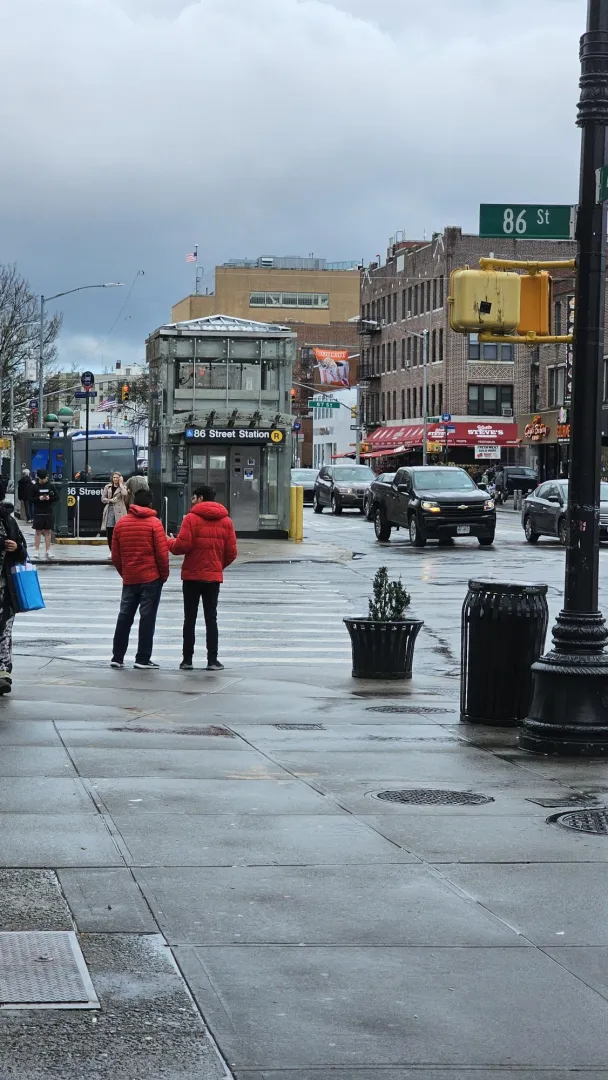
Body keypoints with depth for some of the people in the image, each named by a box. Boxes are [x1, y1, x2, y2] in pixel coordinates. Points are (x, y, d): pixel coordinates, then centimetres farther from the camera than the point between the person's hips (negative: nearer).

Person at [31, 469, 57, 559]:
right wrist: (39, 498, -17)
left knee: (48, 532, 5)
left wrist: (49, 498, -13)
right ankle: (36, 551, 6)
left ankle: (48, 551, 8)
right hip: (38, 512, -1)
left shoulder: (50, 486, 3)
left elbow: (56, 497, 6)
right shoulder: (34, 487, -1)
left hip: (48, 512, 1)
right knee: (38, 532, 2)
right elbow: (31, 499, -1)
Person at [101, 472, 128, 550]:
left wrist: (120, 484, -6)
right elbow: (103, 498, 11)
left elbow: (125, 494, -16)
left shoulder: (123, 487, 6)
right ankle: (111, 551, 11)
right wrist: (110, 500, -6)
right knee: (109, 533, 2)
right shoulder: (107, 487, 13)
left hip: (119, 511, -3)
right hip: (109, 510, 3)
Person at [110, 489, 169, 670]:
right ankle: (143, 659, -1)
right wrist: (164, 574, 4)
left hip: (129, 579, 4)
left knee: (124, 617, 11)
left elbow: (115, 555, 8)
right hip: (151, 578, -4)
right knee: (147, 618, 0)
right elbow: (162, 553, -9)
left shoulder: (121, 523, 5)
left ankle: (117, 657, 12)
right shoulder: (154, 523, -7)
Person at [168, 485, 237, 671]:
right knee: (211, 619, 8)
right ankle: (212, 660, 4)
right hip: (214, 577, 3)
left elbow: (182, 546, -15)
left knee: (189, 619, 5)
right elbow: (231, 552, 2)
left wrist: (170, 542, 6)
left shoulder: (191, 518, -9)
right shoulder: (226, 521, 4)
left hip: (192, 576, -3)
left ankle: (187, 660, 5)